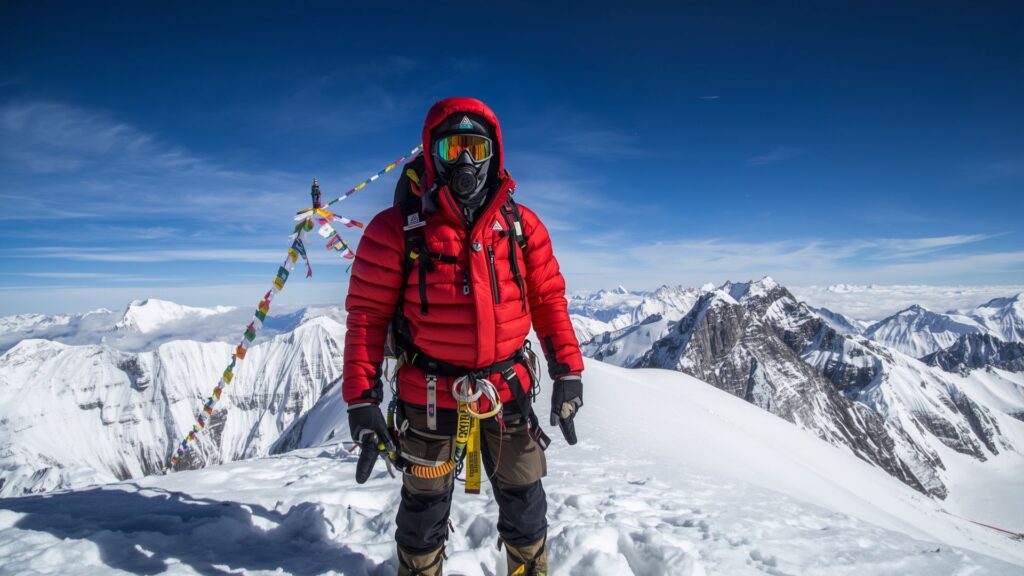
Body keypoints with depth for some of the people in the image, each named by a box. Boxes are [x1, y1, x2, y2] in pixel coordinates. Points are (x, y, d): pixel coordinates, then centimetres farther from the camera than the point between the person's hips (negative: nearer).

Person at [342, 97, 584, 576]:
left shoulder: (521, 225, 0)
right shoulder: (397, 229, -9)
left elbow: (548, 299, 4)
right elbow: (367, 313, -7)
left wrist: (568, 371, -2)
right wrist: (361, 397, -10)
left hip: (508, 388, 3)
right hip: (429, 393, -2)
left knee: (524, 499, 18)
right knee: (426, 503, 16)